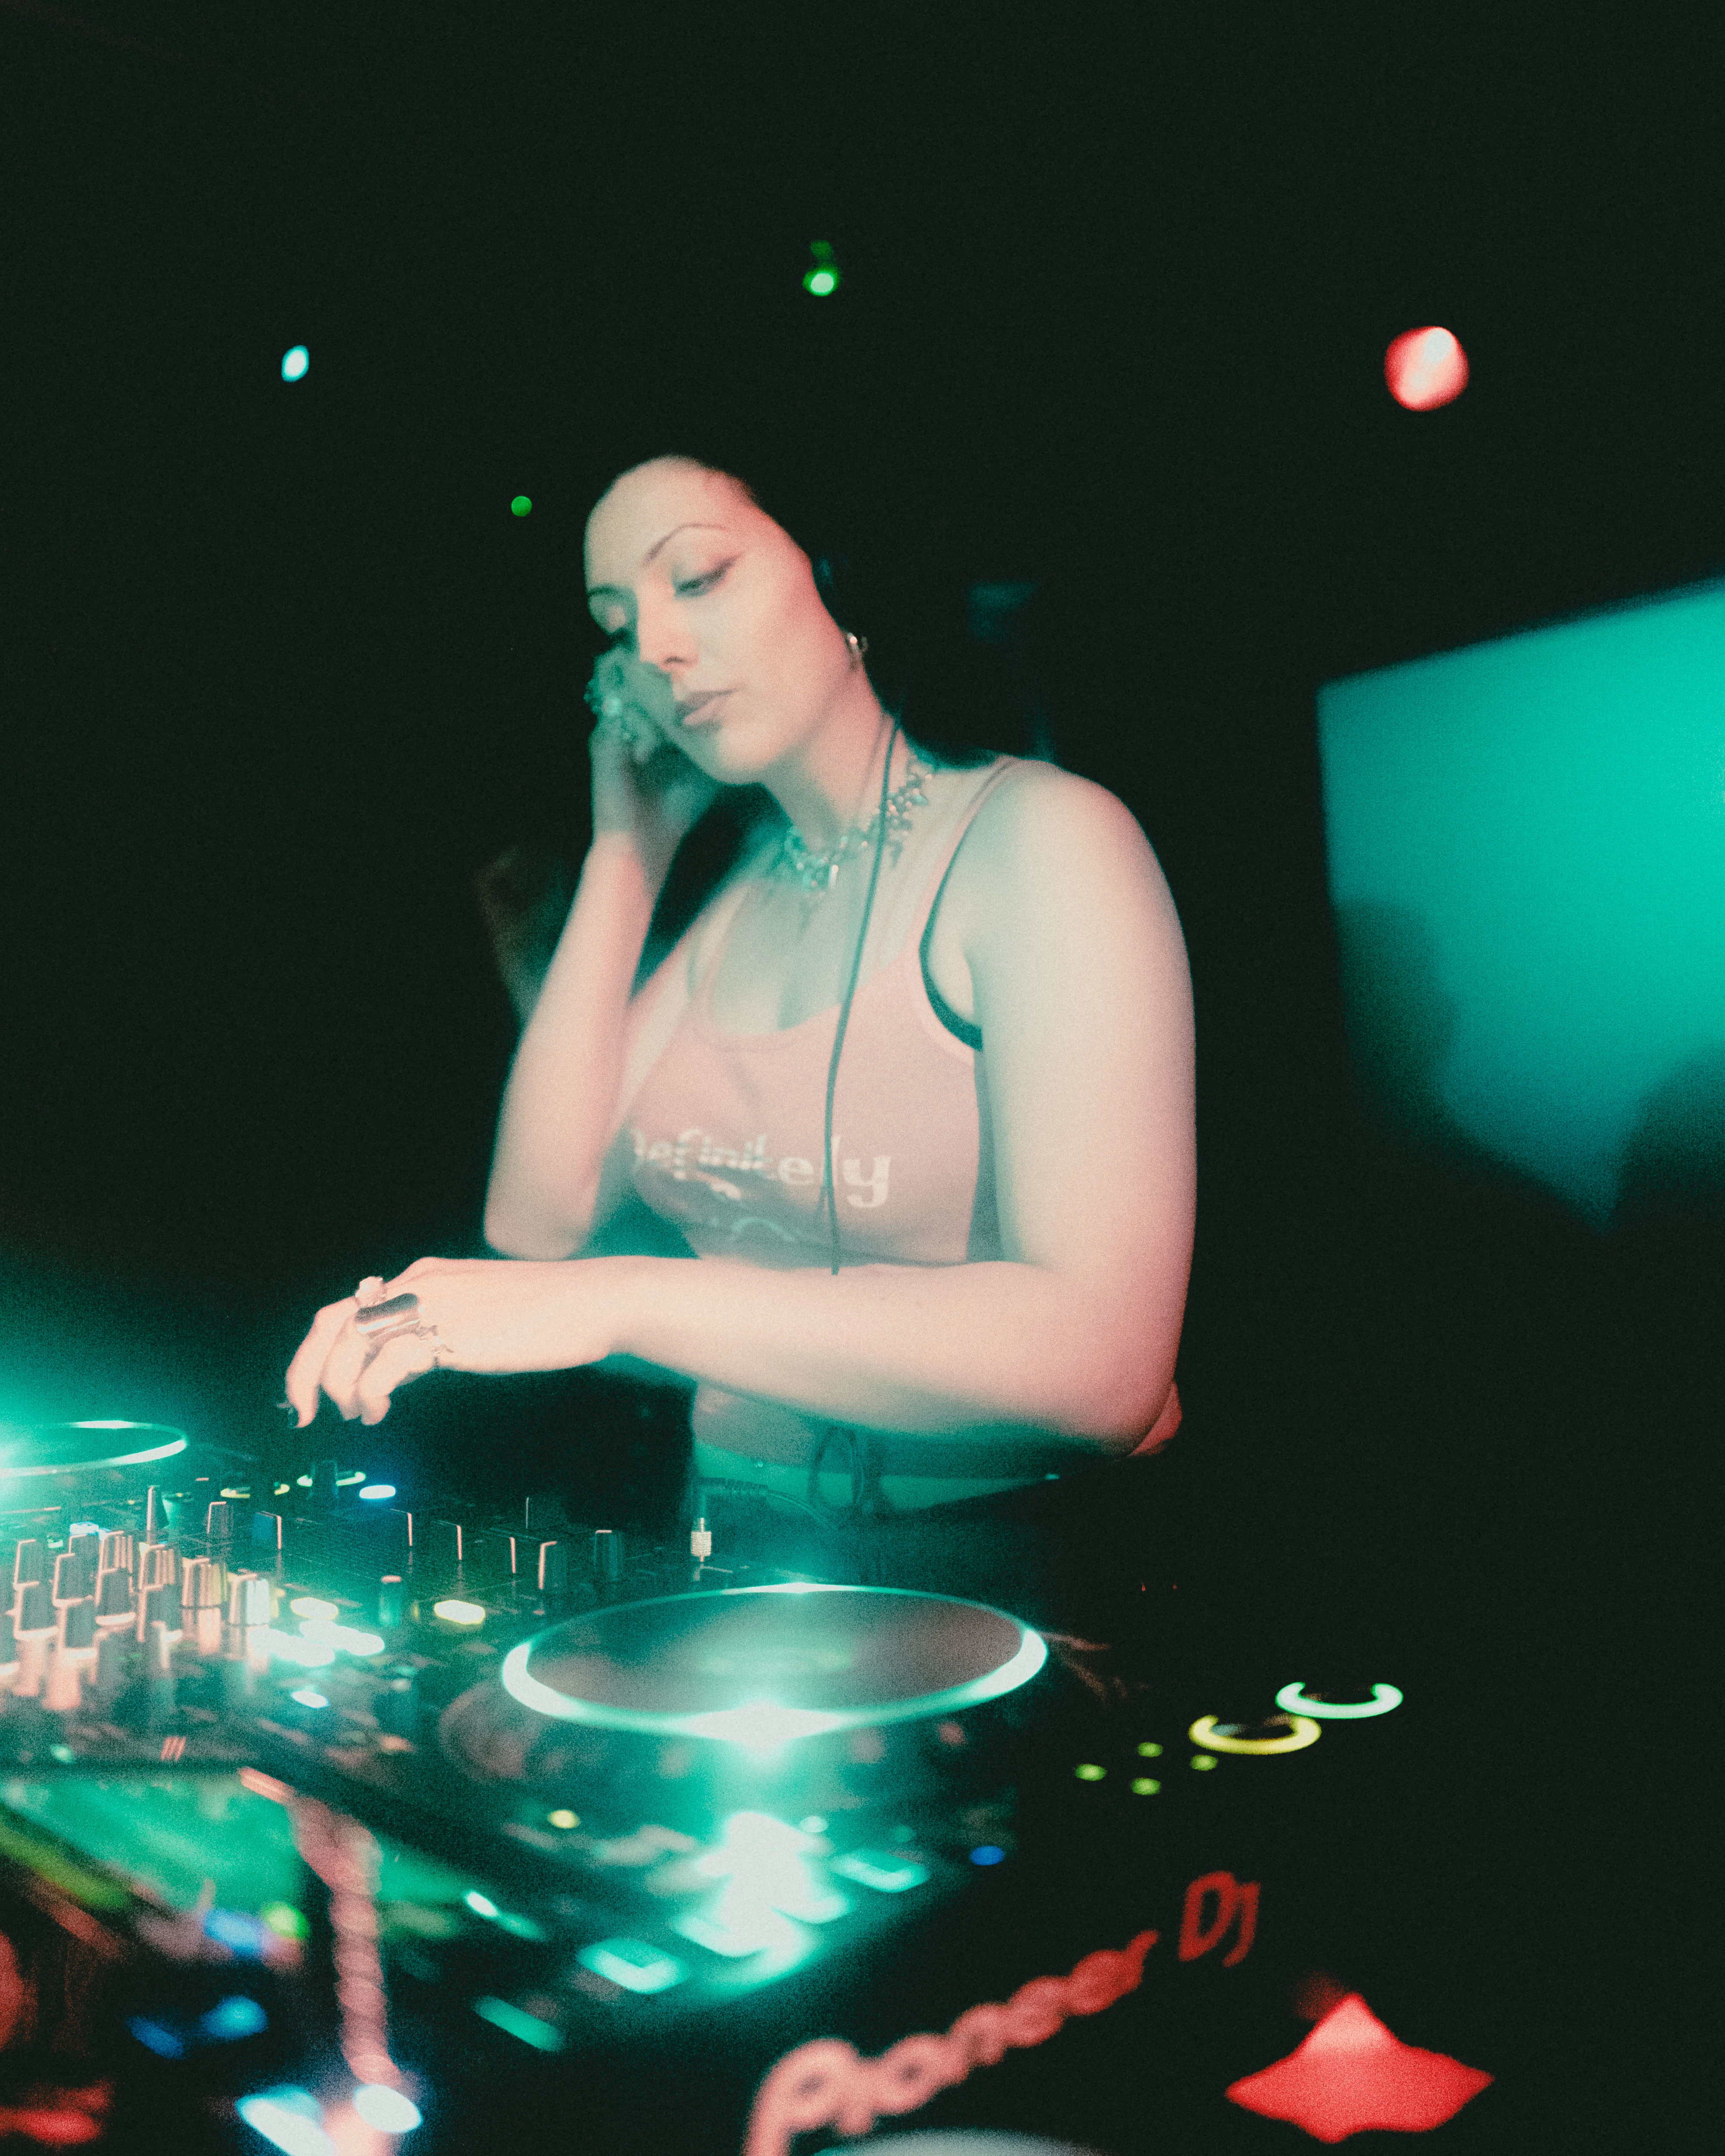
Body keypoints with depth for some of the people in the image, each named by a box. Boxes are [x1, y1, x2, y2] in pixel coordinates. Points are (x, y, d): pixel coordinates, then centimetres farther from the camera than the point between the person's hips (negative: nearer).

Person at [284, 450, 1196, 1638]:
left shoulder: (1035, 835, -10)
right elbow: (539, 1217, 2)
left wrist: (628, 1301, -27)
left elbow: (1099, 1352, -23)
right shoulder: (742, 896, 13)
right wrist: (628, 851, 4)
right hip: (746, 1560, 6)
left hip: (1013, 1576, -6)